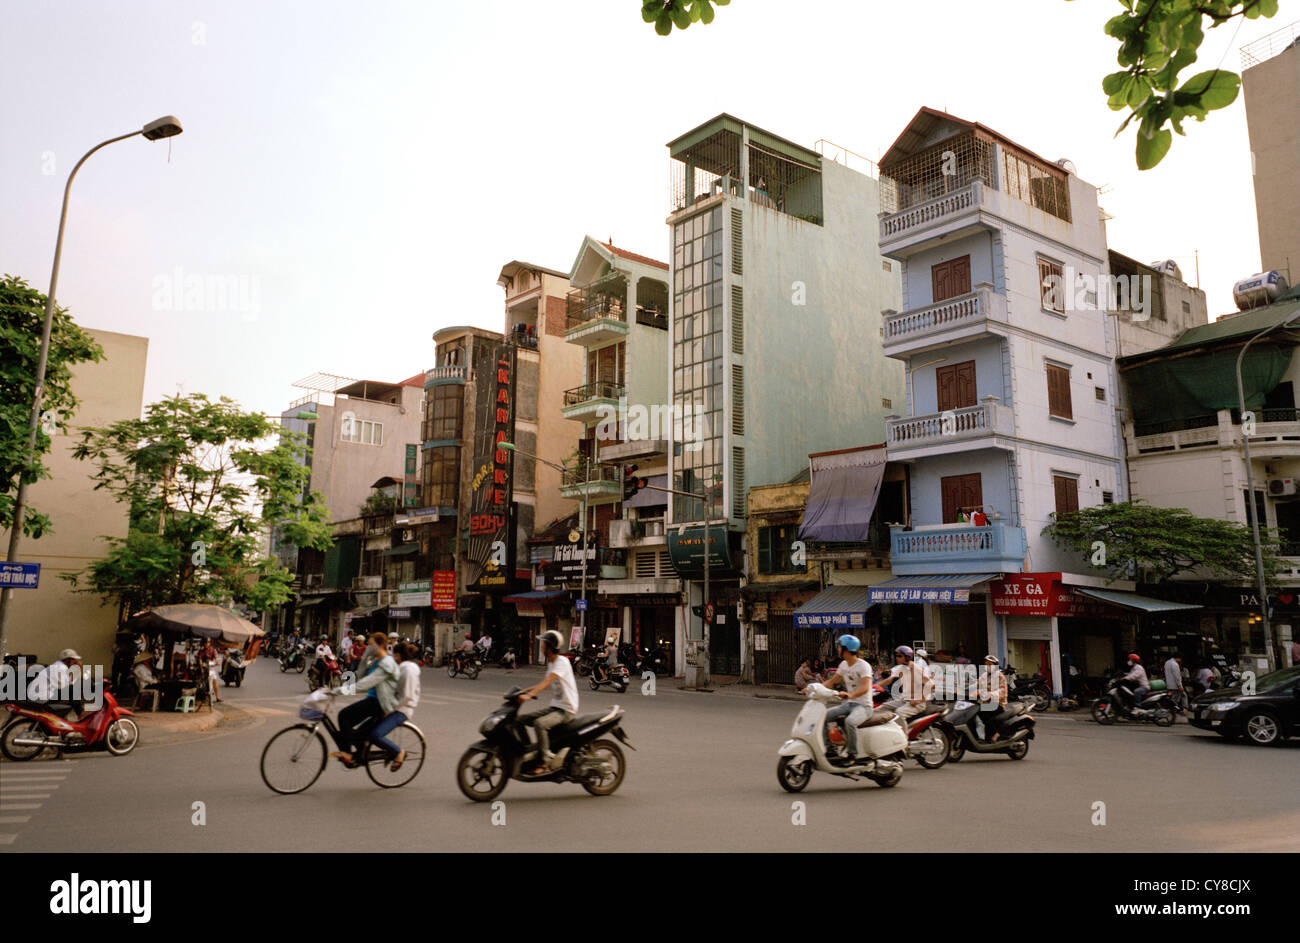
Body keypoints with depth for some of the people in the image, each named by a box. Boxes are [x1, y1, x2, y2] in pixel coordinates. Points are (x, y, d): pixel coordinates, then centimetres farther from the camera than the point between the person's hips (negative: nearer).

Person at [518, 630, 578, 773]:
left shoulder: (562, 662, -16)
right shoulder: (550, 662, 14)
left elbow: (547, 681, -28)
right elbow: (545, 683, 21)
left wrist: (529, 695, -37)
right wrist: (524, 690, 11)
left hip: (566, 710, -10)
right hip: (555, 707, 10)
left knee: (539, 723, -32)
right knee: (522, 719, 6)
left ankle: (544, 761, -23)